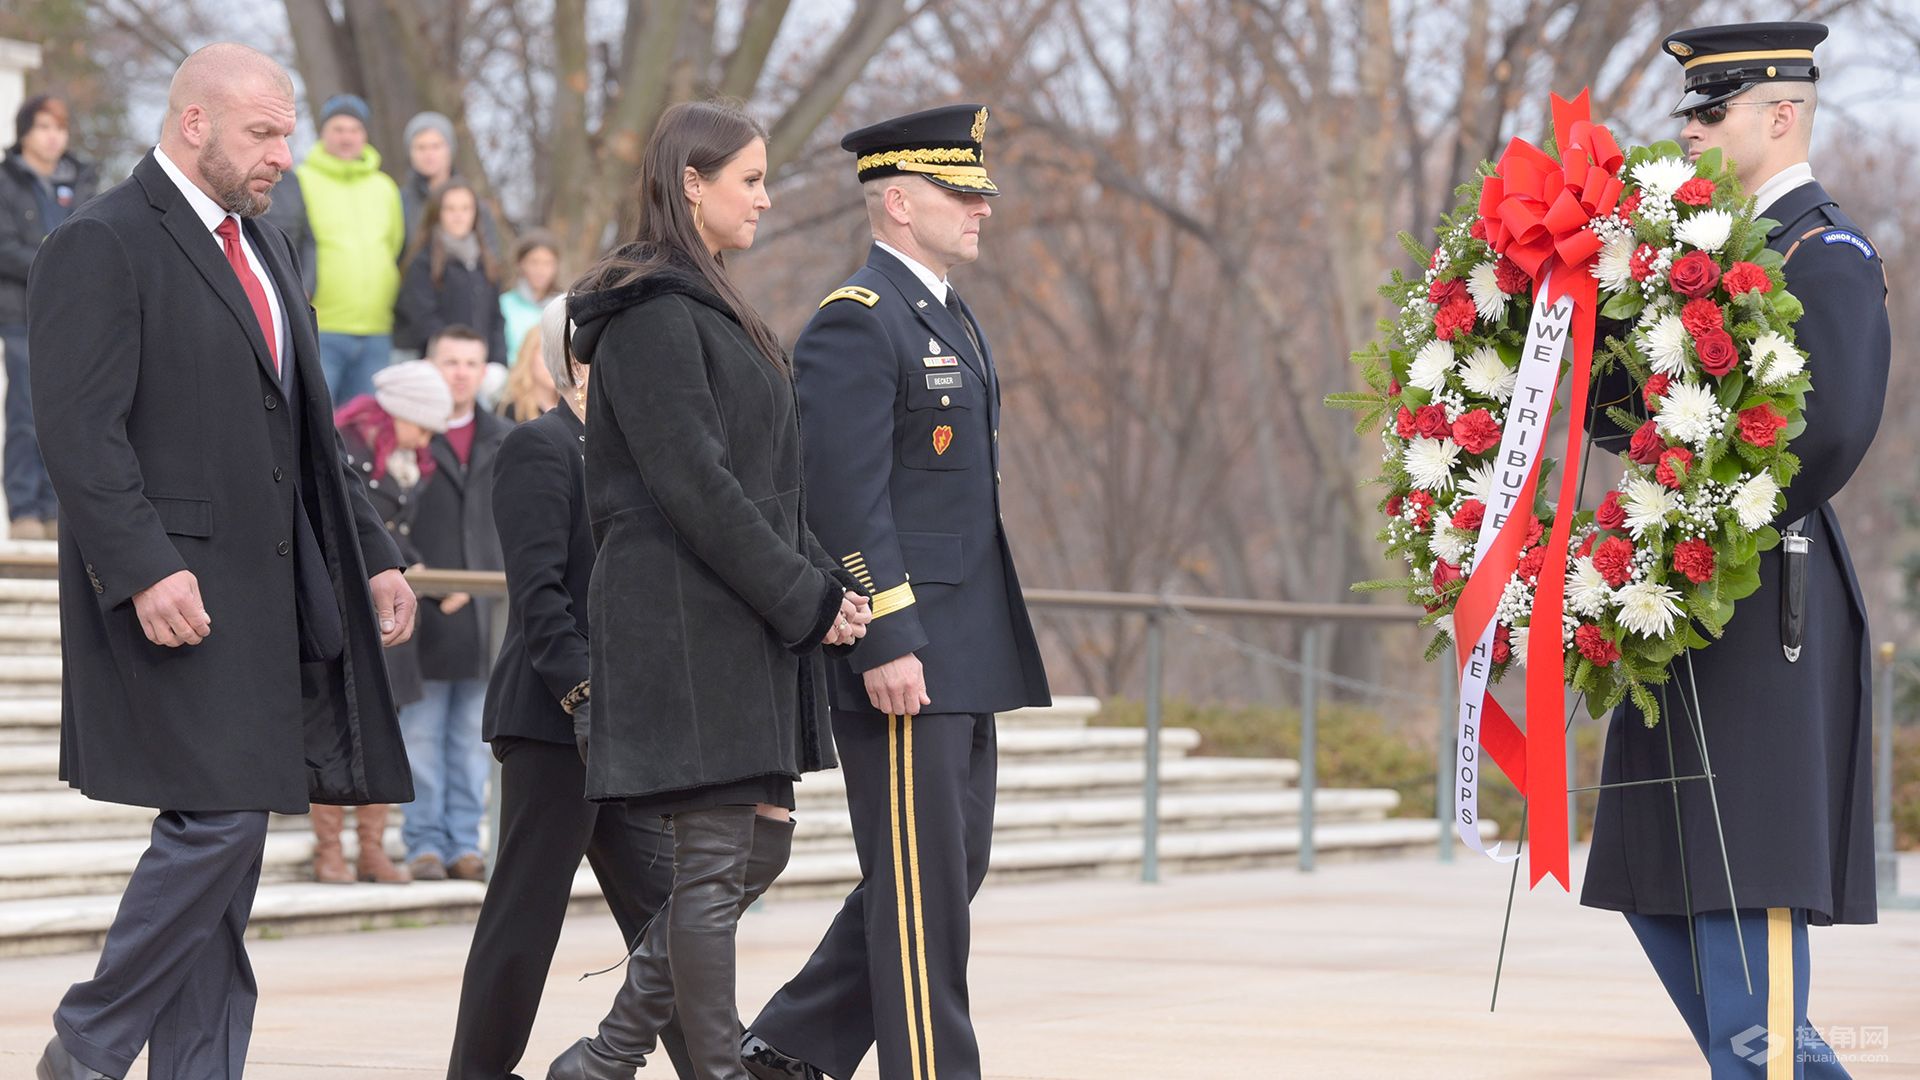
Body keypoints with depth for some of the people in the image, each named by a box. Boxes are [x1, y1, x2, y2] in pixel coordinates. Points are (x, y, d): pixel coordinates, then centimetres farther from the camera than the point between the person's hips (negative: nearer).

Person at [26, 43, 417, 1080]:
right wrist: (145, 569, -25)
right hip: (178, 593, -9)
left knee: (228, 838, 7)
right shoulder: (100, 245, -8)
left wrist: (372, 556, 19)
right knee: (220, 817, -14)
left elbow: (306, 432, 26)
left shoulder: (264, 248, 20)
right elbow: (81, 432, -16)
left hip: (269, 594, 9)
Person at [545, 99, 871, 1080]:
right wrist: (807, 599, -15)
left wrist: (826, 583, 5)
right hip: (684, 621, -10)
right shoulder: (653, 313, -12)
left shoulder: (709, 309, 19)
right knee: (715, 855, -6)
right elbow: (693, 484, -18)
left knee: (760, 846, 11)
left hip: (746, 623, 10)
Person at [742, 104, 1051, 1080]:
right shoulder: (856, 322, -13)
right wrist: (885, 642, -23)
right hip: (901, 654, -10)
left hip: (963, 653, 10)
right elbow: (845, 498, -19)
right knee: (919, 881, -5)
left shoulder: (951, 320, 19)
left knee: (953, 868, 12)